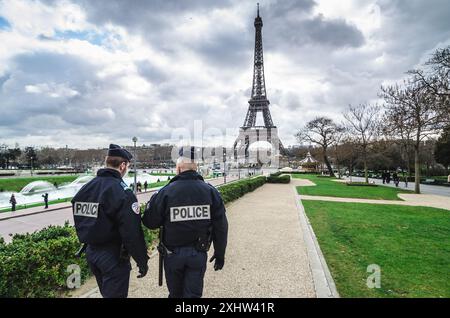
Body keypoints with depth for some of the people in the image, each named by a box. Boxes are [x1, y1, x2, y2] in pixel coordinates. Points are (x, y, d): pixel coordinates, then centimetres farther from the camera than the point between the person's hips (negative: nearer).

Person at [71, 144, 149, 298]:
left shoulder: (85, 188, 3)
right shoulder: (122, 191, -21)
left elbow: (80, 223, 12)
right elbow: (132, 232, -23)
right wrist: (142, 261, -13)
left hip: (91, 252, 8)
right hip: (113, 256, -8)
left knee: (106, 292, 25)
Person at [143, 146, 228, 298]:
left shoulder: (166, 192, -15)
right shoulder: (211, 191, -8)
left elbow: (150, 222, -9)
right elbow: (221, 227, -5)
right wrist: (220, 254, 7)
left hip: (173, 253, 0)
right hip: (199, 253, 1)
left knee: (175, 293, 22)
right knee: (194, 294, 14)